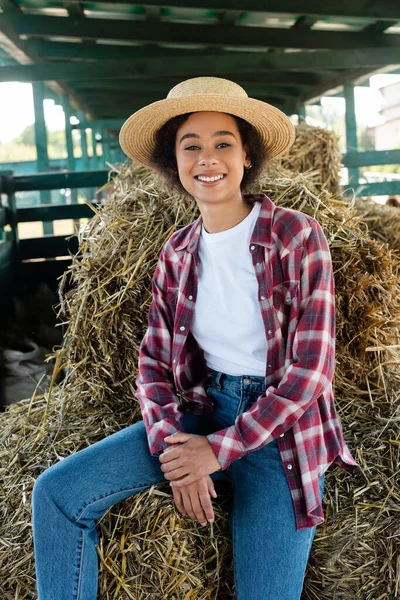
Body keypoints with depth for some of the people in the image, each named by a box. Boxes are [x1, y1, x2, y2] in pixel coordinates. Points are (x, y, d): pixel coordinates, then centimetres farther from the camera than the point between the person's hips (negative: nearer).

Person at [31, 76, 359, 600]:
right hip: (202, 411, 4)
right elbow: (153, 361, 4)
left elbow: (311, 368, -13)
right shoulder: (177, 253, 3)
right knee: (56, 492, -8)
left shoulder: (296, 236, -10)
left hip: (280, 428, -3)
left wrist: (219, 450, -15)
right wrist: (172, 443, -15)